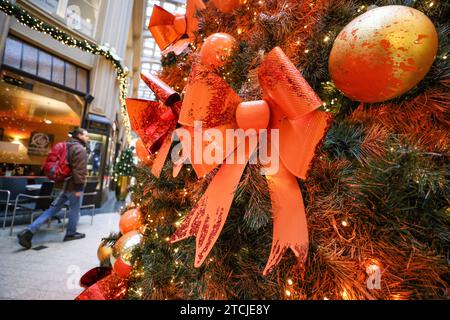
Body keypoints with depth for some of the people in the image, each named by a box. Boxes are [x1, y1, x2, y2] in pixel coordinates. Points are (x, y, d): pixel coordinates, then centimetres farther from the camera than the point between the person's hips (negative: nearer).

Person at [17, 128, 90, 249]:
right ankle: (71, 233, 23)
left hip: (64, 184, 9)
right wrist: (79, 187, -23)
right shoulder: (80, 149, -16)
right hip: (74, 186, -9)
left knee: (53, 209, 13)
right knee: (74, 211, 8)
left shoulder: (68, 146, 15)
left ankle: (29, 231, 7)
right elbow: (79, 170, -24)